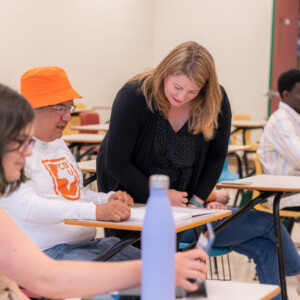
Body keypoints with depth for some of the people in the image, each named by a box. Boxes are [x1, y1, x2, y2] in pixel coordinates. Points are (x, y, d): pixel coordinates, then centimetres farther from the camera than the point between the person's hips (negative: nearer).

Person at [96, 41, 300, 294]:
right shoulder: (133, 97, -18)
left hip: (184, 206, 5)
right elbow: (116, 163, -15)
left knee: (265, 248, -11)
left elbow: (216, 156, 6)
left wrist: (197, 199, -6)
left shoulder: (216, 102, -6)